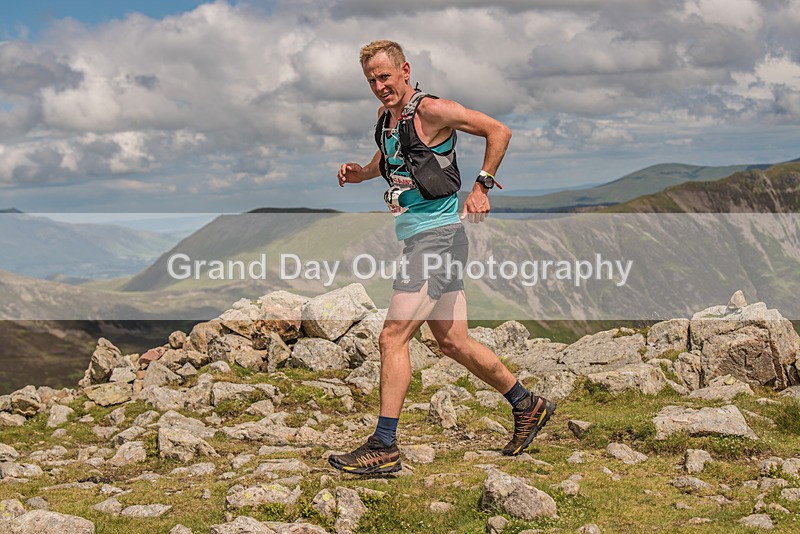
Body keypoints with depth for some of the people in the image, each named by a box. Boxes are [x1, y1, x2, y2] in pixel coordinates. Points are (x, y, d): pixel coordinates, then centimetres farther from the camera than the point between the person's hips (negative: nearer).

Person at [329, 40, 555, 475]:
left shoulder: (431, 111, -11)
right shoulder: (385, 118, 13)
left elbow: (498, 131, -8)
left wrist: (481, 186, -10)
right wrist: (360, 173, 13)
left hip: (438, 235, -9)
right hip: (416, 239, 9)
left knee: (392, 338, -13)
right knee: (453, 343, 14)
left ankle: (383, 447, -8)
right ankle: (527, 406, 30)